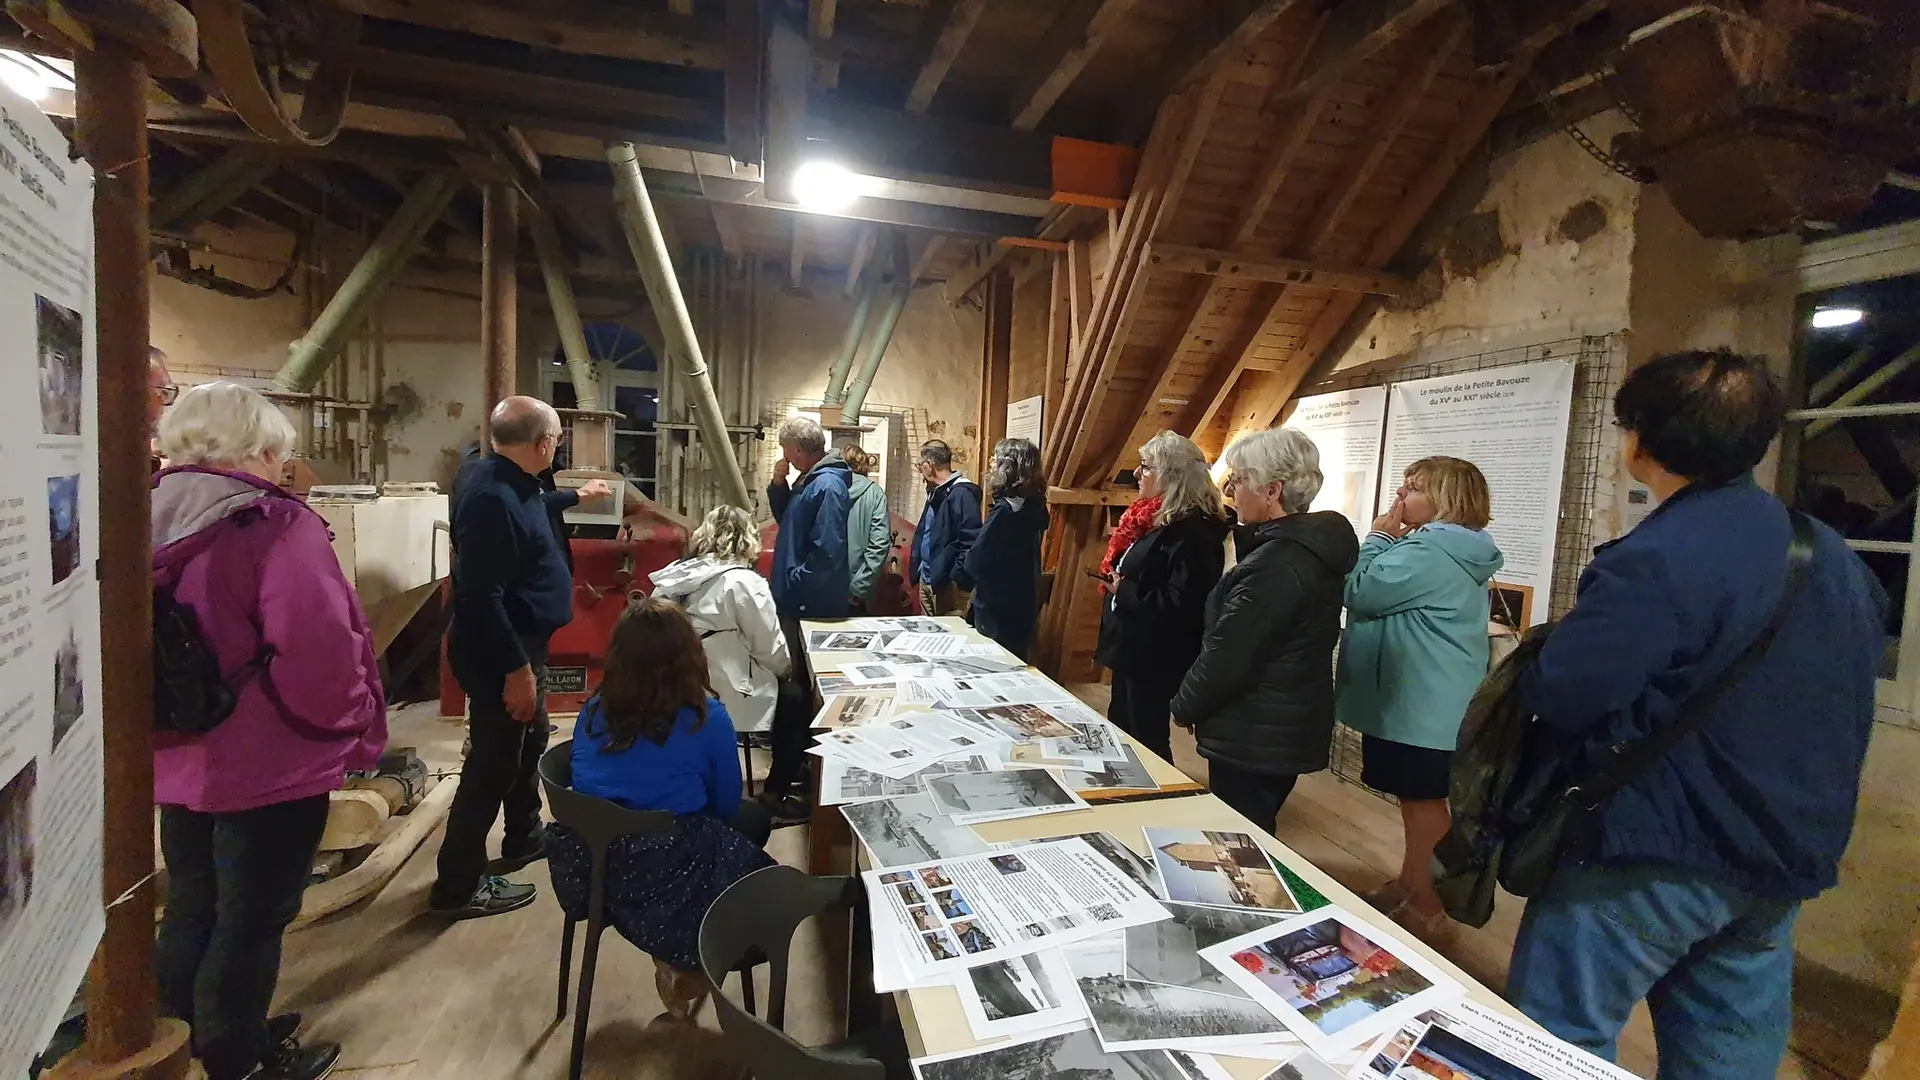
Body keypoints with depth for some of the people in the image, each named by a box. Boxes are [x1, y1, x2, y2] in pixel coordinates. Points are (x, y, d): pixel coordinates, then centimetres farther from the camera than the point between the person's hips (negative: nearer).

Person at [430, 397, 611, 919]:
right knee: (495, 760, 1)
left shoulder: (509, 481, 5)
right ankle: (459, 885, 16)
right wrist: (515, 668, -27)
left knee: (529, 741, 24)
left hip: (521, 642, 11)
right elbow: (481, 596, -30)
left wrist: (575, 496, 43)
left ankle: (524, 837, 43)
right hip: (499, 653, -11)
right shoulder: (491, 496, -28)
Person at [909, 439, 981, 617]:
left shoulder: (961, 493, -17)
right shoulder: (936, 492, 14)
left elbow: (971, 541, -23)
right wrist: (918, 569, 14)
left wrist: (956, 578, -21)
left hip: (947, 583, -10)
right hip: (927, 579, 10)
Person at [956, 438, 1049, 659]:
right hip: (1020, 607, 8)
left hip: (998, 611, -8)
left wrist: (958, 573, -2)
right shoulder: (1032, 506, 5)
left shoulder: (1006, 510, -22)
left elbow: (976, 561, -21)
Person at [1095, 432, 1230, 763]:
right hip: (1131, 649, 10)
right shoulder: (1155, 517, 8)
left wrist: (1124, 590, -21)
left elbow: (1180, 607, -30)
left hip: (1154, 658, -10)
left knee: (1147, 741, 6)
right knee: (1120, 733, 23)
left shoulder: (1193, 532, -23)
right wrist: (1116, 579, 1)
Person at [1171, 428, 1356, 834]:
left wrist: (1184, 706, -8)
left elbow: (1225, 656, -22)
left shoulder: (1275, 564, -25)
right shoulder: (1317, 546, 7)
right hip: (1288, 728, 10)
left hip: (1254, 736, -9)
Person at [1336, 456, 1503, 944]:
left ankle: (1426, 906, 17)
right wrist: (1390, 541, 5)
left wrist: (1378, 538, -8)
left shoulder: (1428, 552, -22)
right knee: (1417, 798, 19)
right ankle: (1409, 885, 33)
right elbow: (1390, 596, 17)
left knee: (1423, 801, 2)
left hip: (1422, 706, -10)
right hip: (1427, 702, 10)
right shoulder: (1454, 551, 13)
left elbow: (1360, 594, -18)